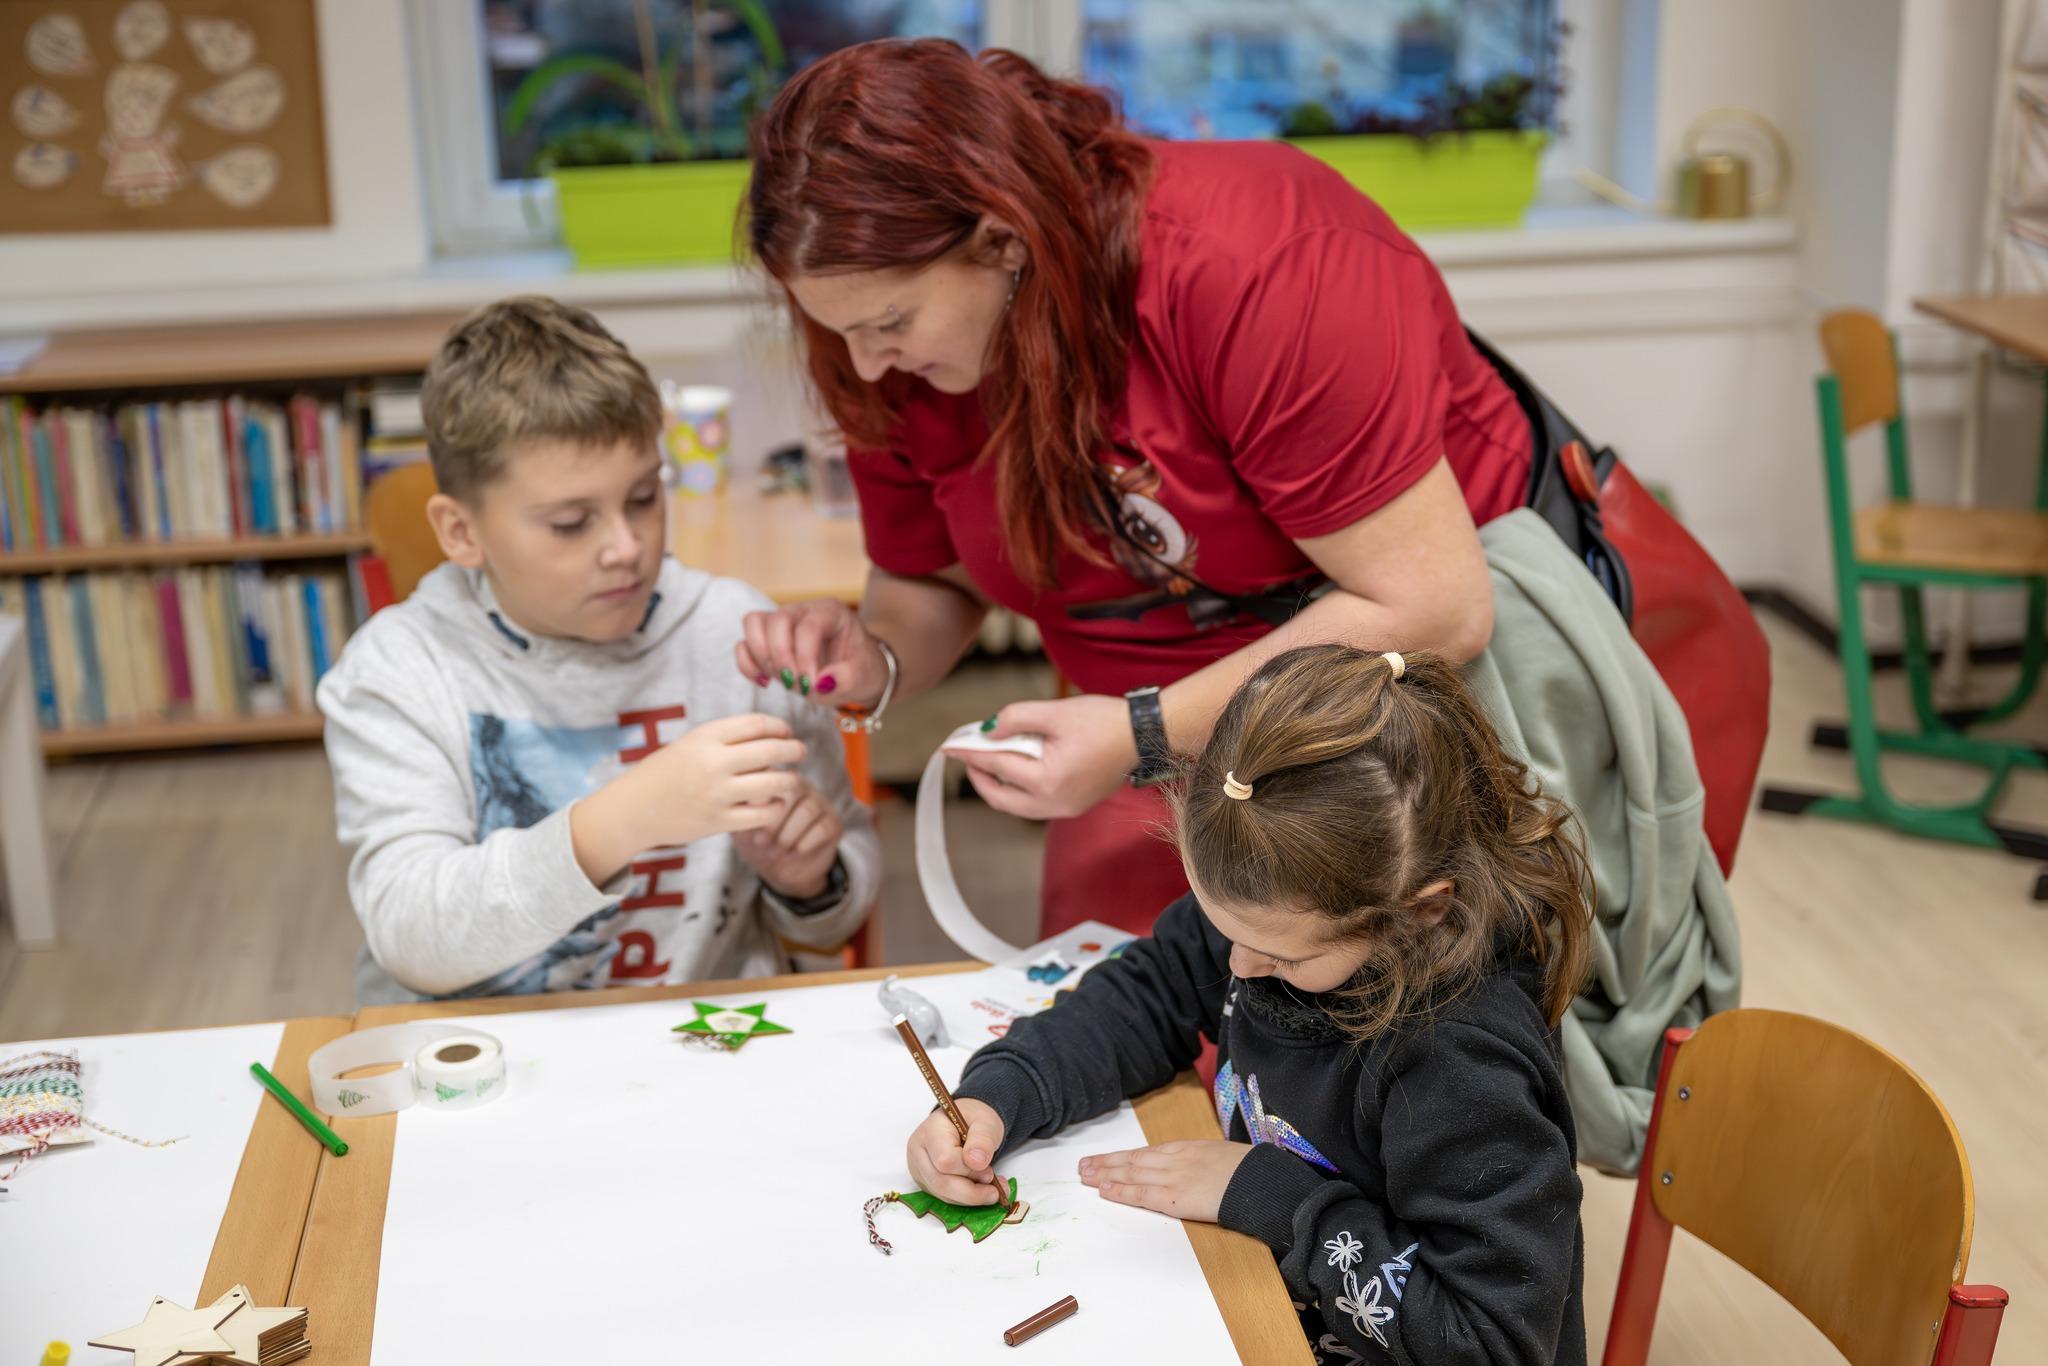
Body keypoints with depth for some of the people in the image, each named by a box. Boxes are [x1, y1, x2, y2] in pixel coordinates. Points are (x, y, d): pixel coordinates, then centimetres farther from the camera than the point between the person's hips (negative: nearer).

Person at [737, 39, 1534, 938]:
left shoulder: (1253, 267, -31)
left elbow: (1432, 610, -29)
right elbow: (928, 581, 7)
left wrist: (1143, 735, -29)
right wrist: (875, 665, -17)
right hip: (1180, 734, 5)